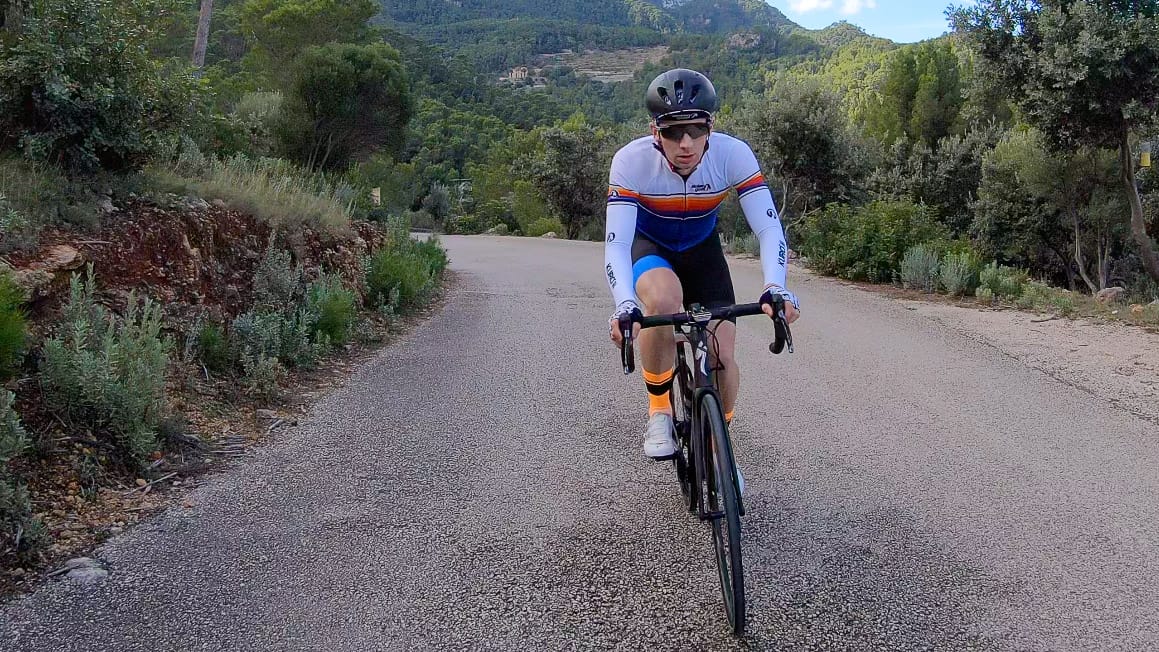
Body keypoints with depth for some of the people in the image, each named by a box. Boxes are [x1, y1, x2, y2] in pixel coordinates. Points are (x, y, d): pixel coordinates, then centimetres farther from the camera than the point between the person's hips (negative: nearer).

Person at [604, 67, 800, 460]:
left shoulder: (733, 154, -28)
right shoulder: (631, 161, -31)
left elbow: (769, 228, -32)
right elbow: (616, 243, -36)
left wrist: (776, 288, -50)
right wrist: (625, 306, -54)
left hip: (701, 250, 2)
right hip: (648, 247, -2)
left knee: (722, 357, -11)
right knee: (664, 299, -38)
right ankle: (659, 411, -15)